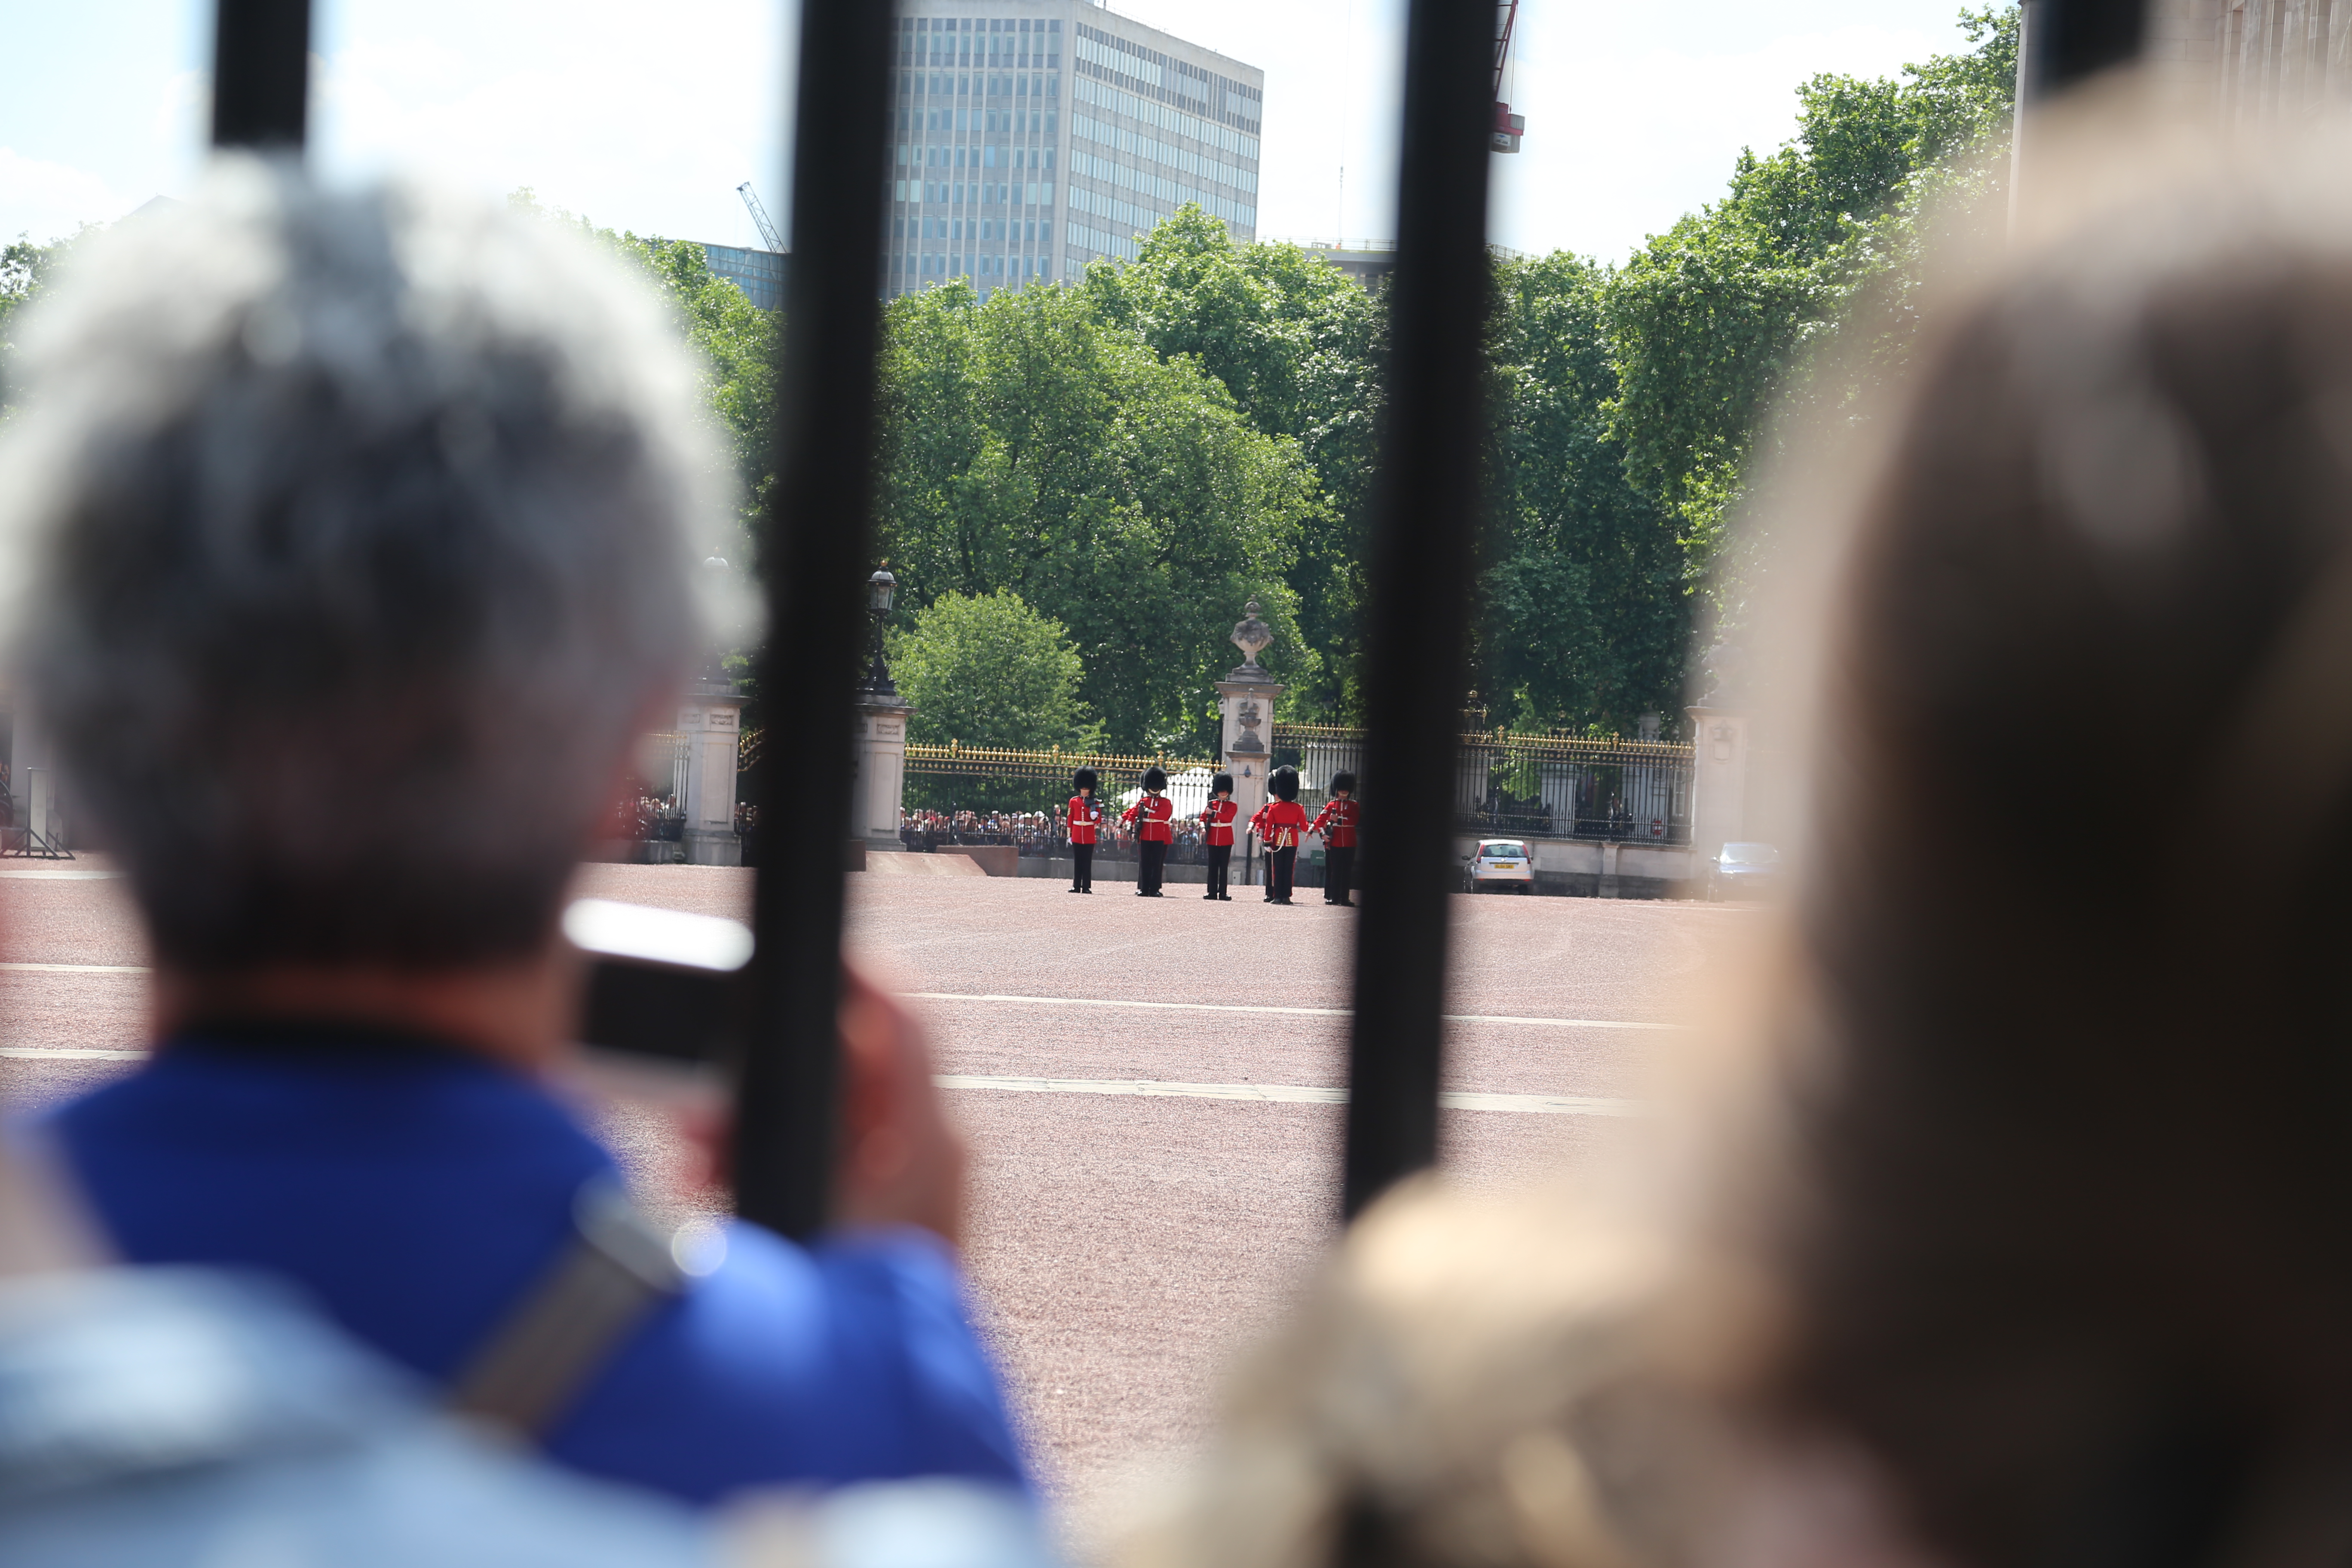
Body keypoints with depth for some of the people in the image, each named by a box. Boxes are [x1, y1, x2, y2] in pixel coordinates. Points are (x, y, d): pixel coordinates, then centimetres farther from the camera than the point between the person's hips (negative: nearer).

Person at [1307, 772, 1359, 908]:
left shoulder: (1354, 806, 8)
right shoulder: (1331, 805, 7)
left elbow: (1353, 821, -7)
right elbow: (1320, 820, -1)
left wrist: (1338, 819, -15)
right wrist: (1323, 833, -16)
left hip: (1349, 844, 1)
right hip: (1335, 843, -1)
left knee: (1347, 872, 0)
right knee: (1335, 871, -1)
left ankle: (1344, 898, 2)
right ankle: (1334, 897, 2)